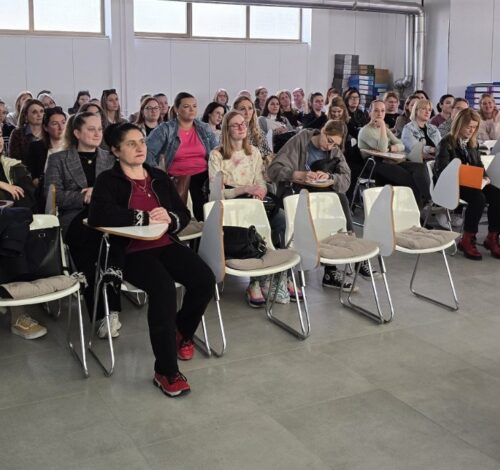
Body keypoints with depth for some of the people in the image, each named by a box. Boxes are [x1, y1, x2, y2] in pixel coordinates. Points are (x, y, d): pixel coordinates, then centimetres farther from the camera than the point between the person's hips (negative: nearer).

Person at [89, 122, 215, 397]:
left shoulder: (159, 177, 18)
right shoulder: (108, 180, 2)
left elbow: (185, 215, 14)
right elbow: (98, 216, -17)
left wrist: (169, 218, -11)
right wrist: (145, 218, -16)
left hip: (167, 245, 5)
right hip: (132, 251, -5)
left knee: (205, 279, -21)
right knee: (164, 288, -34)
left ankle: (183, 331, 12)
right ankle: (166, 371, -24)